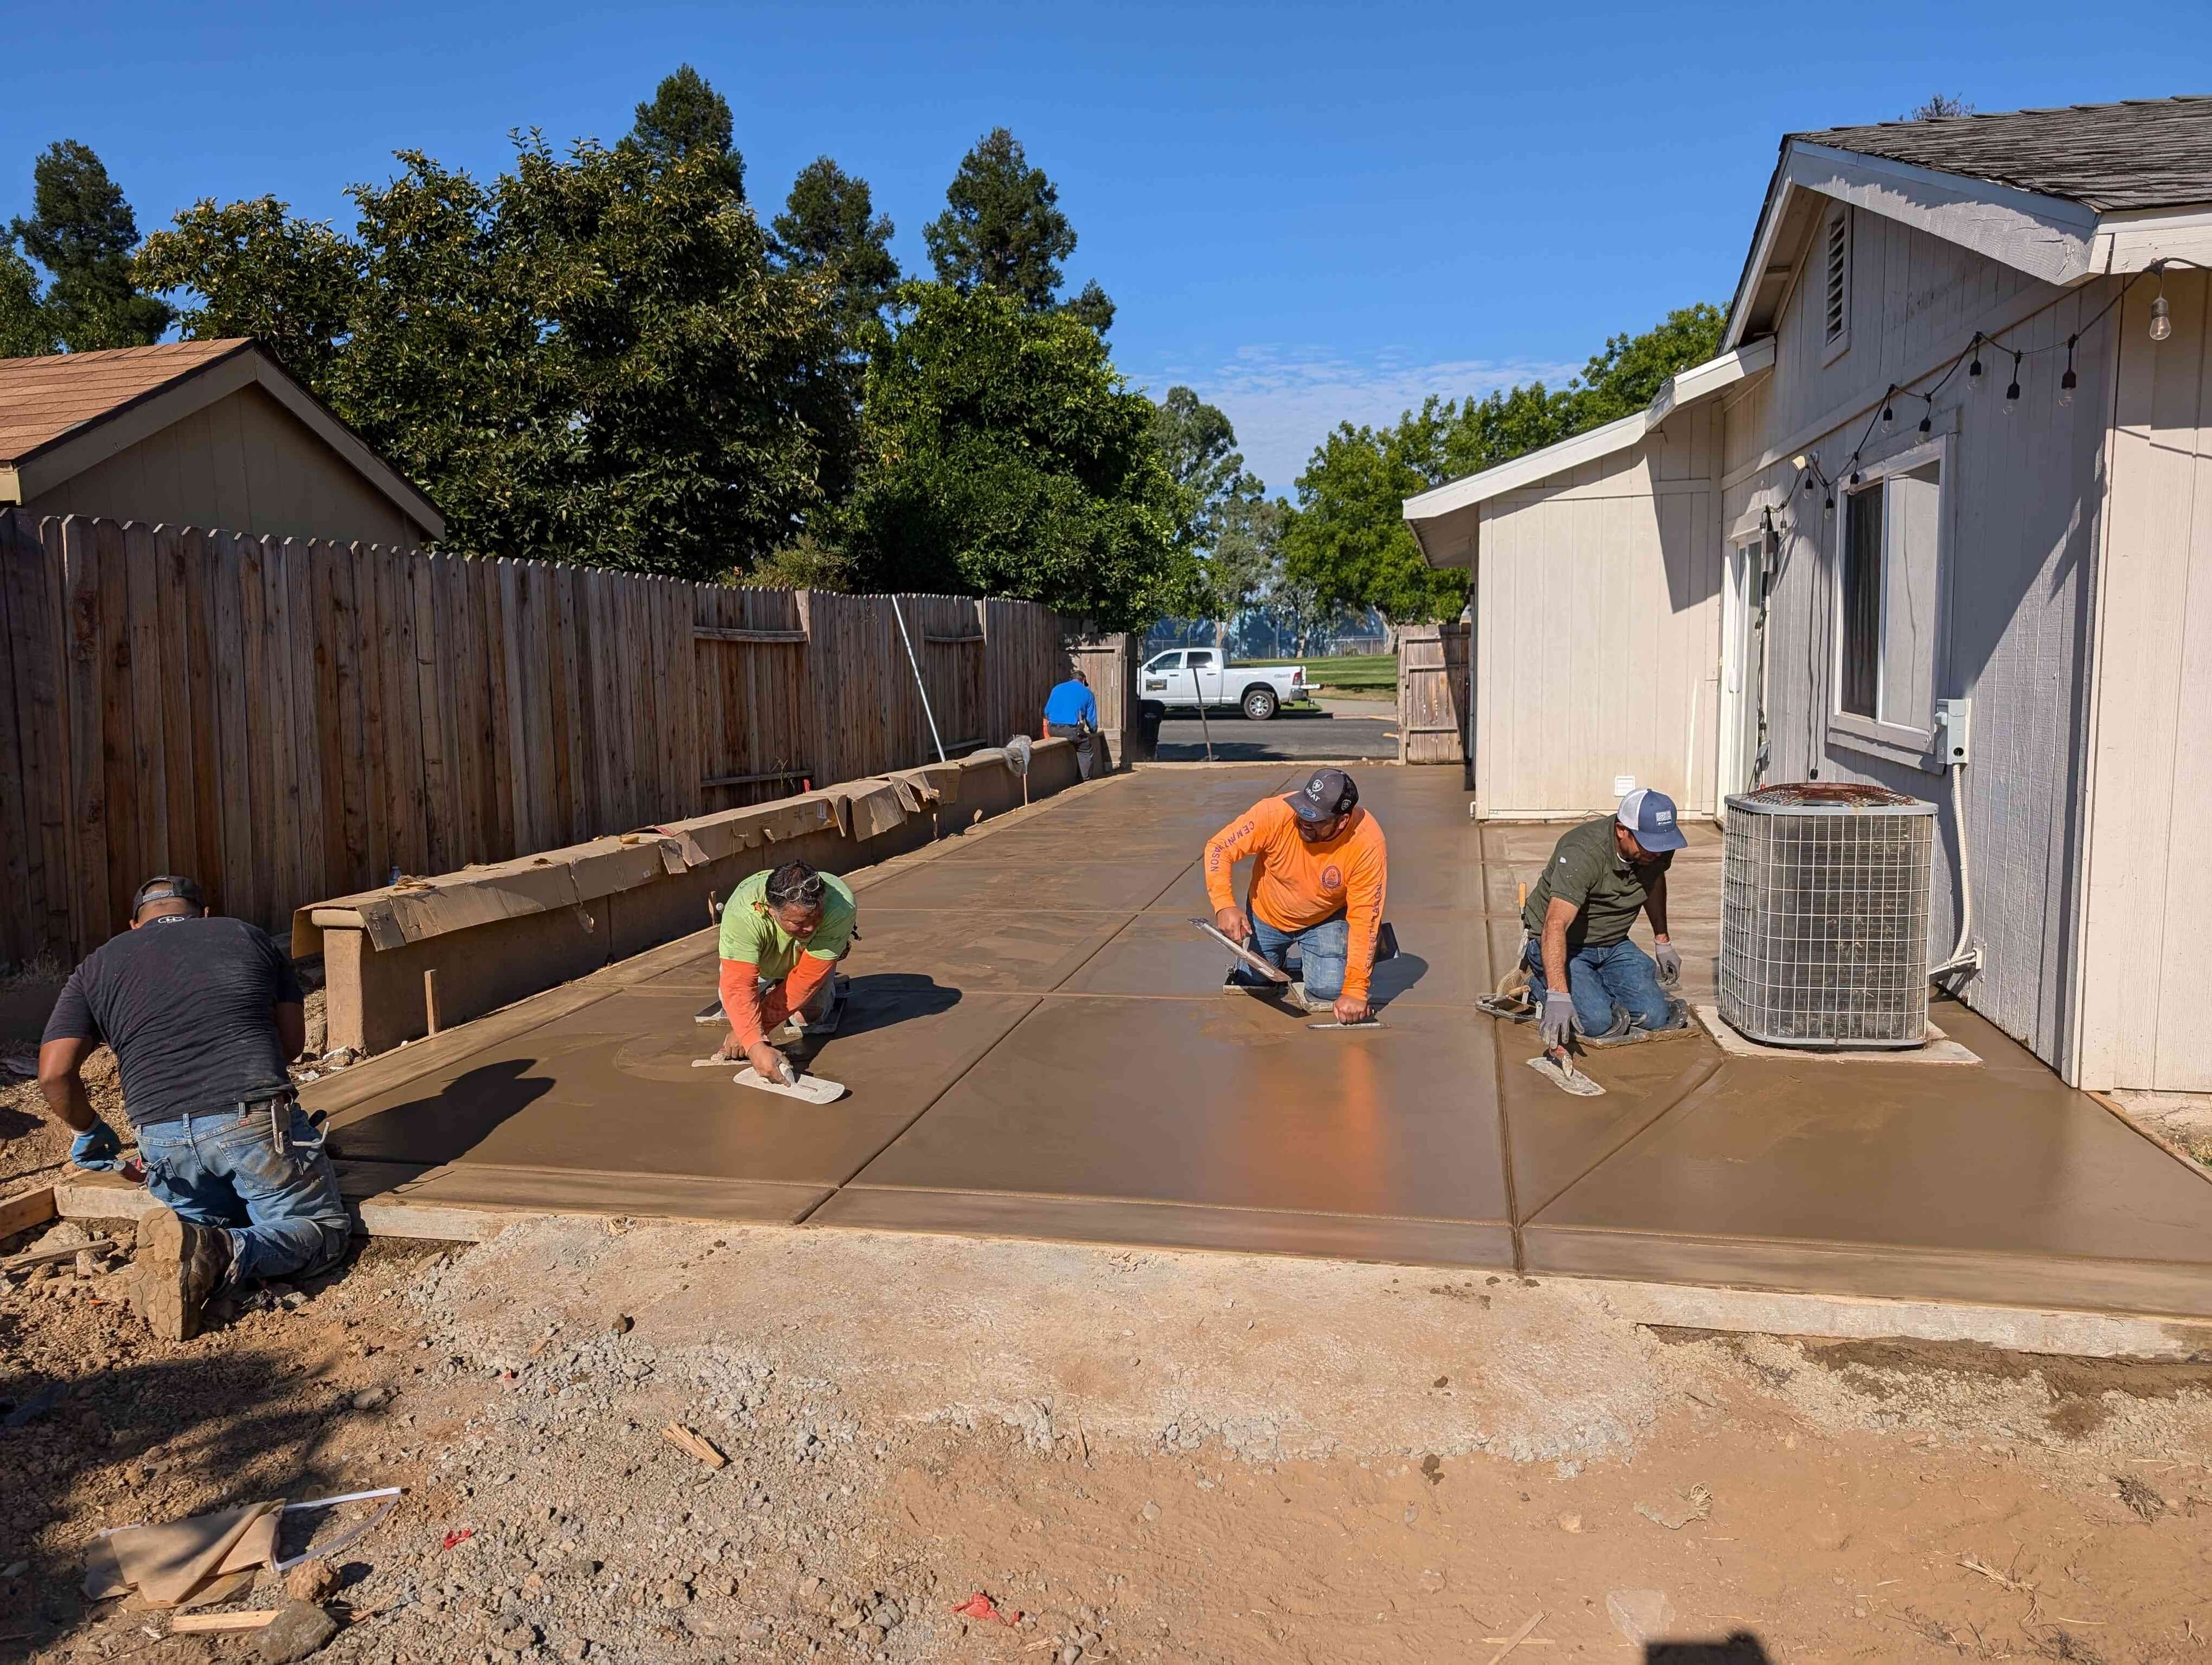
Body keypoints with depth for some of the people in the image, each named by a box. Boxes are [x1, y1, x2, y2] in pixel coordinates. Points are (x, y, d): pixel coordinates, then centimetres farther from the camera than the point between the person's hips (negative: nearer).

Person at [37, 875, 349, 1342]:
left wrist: (90, 1131, 25)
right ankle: (220, 1258, -17)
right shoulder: (247, 937, 17)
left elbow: (54, 1075, 8)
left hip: (164, 1141, 3)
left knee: (218, 1222, 27)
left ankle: (197, 1253, -9)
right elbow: (293, 1042, 18)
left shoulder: (98, 966, 18)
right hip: (257, 1123, -2)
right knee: (325, 1228, 12)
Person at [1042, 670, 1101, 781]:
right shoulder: (1087, 693, 9)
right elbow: (1091, 718, 9)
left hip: (1052, 729, 5)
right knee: (1086, 751, 13)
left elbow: (1047, 711, 16)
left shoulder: (1057, 689, 18)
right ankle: (1087, 779, 11)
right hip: (1072, 729, -5)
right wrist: (1093, 732, 26)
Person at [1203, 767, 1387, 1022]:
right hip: (1266, 915, 1)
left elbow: (1364, 919, -29)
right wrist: (1224, 905, -36)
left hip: (1325, 920, -1)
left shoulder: (1368, 845, -32)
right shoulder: (1275, 813, -32)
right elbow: (1219, 848, -21)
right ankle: (1277, 963, 36)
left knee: (1330, 991, -16)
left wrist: (1355, 991, -32)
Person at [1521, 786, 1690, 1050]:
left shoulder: (1658, 844, -9)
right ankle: (1539, 986, 3)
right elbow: (1556, 925, -42)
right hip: (1564, 947, -7)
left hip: (1613, 944, 7)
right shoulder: (1583, 853, -33)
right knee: (1597, 1021, -26)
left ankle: (1596, 984, 17)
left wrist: (1663, 943, 23)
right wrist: (1558, 996, -52)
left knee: (1655, 1017, -10)